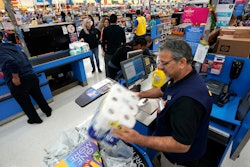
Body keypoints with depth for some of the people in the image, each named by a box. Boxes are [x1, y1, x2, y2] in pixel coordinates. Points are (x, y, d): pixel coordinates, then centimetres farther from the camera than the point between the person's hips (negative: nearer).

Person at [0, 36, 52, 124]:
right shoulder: (12, 46, 13)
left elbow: (11, 62, -31)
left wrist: (15, 77, -21)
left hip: (18, 83, -6)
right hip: (31, 76, 7)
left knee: (25, 103, 14)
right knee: (38, 96, 23)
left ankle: (35, 119, 31)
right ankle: (48, 110, 40)